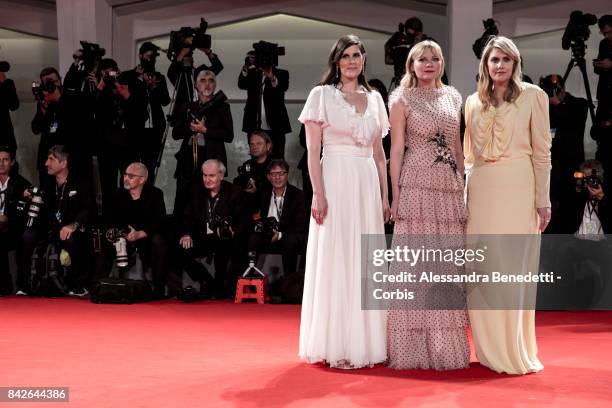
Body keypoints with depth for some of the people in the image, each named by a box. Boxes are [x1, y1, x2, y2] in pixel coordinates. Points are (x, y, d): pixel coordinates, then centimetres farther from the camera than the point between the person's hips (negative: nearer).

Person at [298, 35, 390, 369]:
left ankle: (366, 341, 15)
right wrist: (319, 194, -13)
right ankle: (335, 347, 3)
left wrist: (385, 196, 10)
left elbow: (379, 153, 16)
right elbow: (313, 150, -5)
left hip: (367, 185, 5)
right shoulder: (321, 95, 1)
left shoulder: (374, 99, 14)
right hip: (336, 181, -5)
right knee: (335, 261, -3)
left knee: (366, 262, 6)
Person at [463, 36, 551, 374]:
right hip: (480, 191, 4)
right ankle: (489, 349, 14)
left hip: (517, 188, -4)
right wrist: (464, 195, 11)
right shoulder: (473, 102, 12)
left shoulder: (533, 96, 1)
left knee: (514, 269, -2)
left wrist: (543, 201, -5)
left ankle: (516, 350, 9)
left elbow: (541, 152, -1)